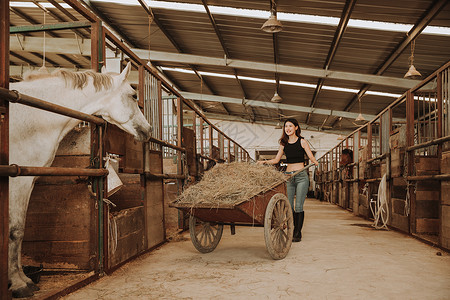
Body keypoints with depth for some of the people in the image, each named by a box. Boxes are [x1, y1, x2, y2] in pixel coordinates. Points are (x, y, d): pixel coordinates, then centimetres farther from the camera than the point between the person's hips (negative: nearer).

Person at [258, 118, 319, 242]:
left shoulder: (302, 141, 1)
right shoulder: (283, 144, 11)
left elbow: (311, 157, -3)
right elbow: (276, 160, 14)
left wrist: (316, 162, -24)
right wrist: (264, 162, 1)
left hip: (301, 176, -4)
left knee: (298, 206, -7)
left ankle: (297, 234, 1)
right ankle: (290, 232, 12)